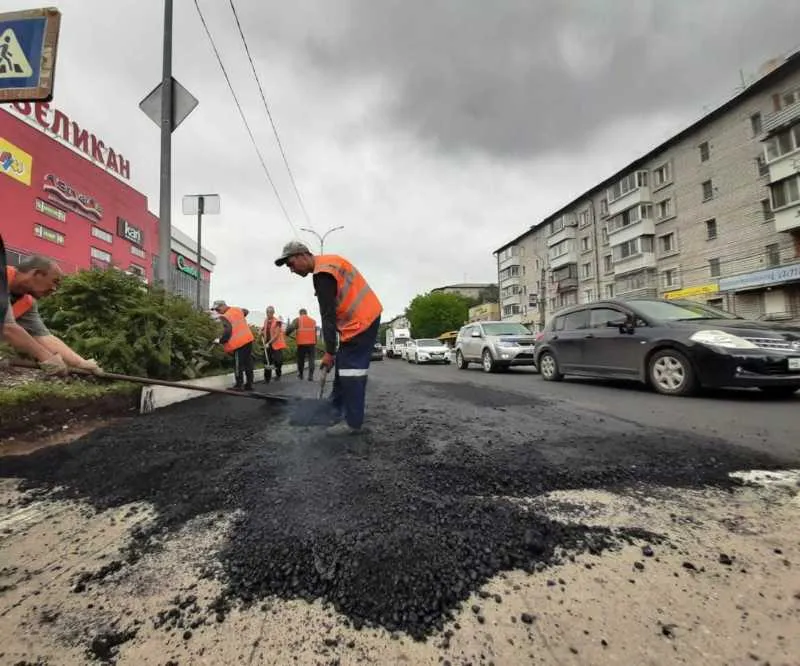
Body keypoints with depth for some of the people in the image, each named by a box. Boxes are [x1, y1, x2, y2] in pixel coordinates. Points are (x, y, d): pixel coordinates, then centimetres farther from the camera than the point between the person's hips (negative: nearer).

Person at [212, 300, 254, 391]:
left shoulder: (225, 317, -14)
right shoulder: (238, 309, 10)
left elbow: (228, 331, -24)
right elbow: (246, 311, 32)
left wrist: (221, 340, -12)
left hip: (239, 343, -8)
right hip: (248, 339, 8)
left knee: (238, 365, 1)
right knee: (248, 363, 12)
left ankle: (239, 385, 7)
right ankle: (249, 384, 18)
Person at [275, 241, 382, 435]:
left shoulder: (322, 274, -18)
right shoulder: (327, 262, 14)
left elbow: (328, 316, -20)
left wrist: (329, 352, -17)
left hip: (361, 320, -11)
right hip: (366, 315, 11)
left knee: (350, 369, -7)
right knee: (342, 363, 15)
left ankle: (352, 422, 0)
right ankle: (337, 408, 26)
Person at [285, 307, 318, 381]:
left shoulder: (297, 320, 3)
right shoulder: (313, 321, 14)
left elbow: (290, 328, -10)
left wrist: (287, 333, 9)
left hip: (301, 343, -1)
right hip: (312, 343, 1)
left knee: (301, 359, 14)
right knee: (311, 360, 3)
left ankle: (300, 375, 27)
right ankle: (310, 376, -7)